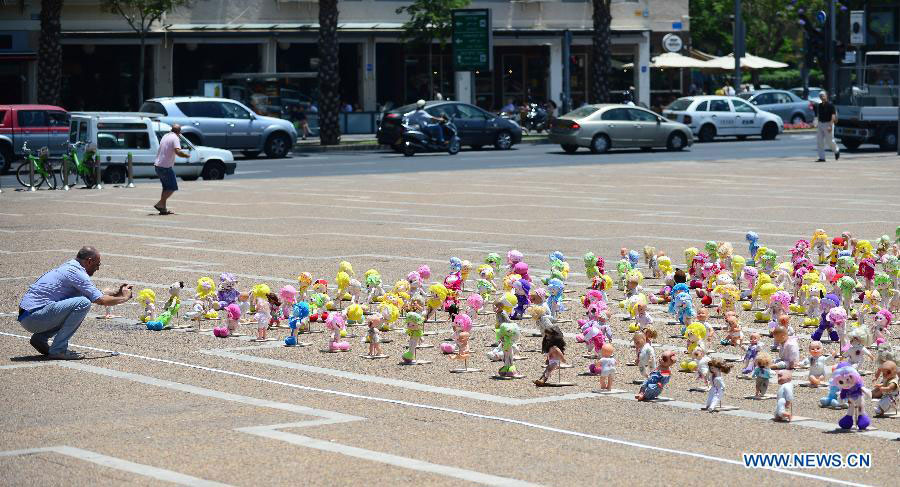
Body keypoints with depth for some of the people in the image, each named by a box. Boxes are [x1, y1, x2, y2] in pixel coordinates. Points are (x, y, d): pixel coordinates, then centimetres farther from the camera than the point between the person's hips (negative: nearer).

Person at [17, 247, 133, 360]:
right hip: (33, 316, -10)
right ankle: (58, 350, -15)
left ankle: (40, 338, 13)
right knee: (83, 303, -19)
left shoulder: (68, 267, 19)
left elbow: (94, 295, 28)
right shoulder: (76, 272, -12)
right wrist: (123, 297, 5)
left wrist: (118, 294, 27)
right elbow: (101, 300, -12)